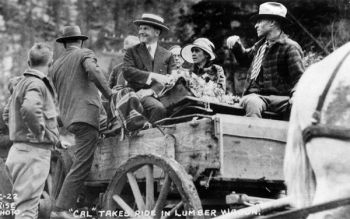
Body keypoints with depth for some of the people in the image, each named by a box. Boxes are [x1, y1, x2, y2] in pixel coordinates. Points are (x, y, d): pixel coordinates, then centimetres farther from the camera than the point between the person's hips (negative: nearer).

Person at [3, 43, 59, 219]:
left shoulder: (22, 83, 16)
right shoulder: (37, 84, -15)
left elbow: (8, 113, 28)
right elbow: (30, 108, -35)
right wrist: (40, 130, -21)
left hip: (21, 149, 10)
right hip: (34, 152, -10)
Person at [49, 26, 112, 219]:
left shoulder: (55, 65, 21)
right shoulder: (85, 54, 3)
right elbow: (93, 71, -19)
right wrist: (109, 95, -12)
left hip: (68, 119, 7)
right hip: (86, 114, -7)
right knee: (81, 166, -10)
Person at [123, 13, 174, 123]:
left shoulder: (167, 55, 16)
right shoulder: (132, 52, 14)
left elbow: (169, 81, 5)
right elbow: (127, 72, -4)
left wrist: (151, 91, -12)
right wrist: (152, 76, -15)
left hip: (159, 94, 3)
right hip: (138, 94, -3)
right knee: (159, 108, -33)